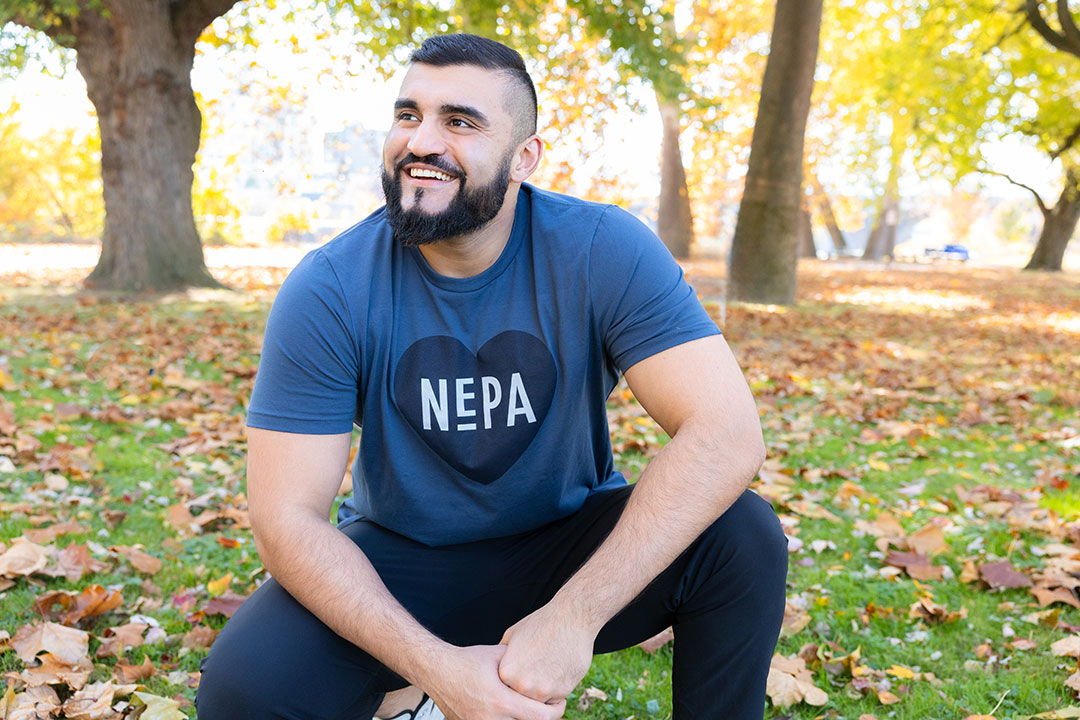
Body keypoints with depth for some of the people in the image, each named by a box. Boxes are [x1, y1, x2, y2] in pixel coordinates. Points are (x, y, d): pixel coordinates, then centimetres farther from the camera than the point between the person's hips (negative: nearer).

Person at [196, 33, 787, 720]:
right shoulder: (328, 292, -16)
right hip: (401, 562, 1)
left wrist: (574, 616, -36)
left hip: (574, 545, 0)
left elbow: (727, 431, -27)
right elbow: (287, 518, -17)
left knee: (744, 536, -27)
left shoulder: (603, 251, -18)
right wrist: (435, 664, -31)